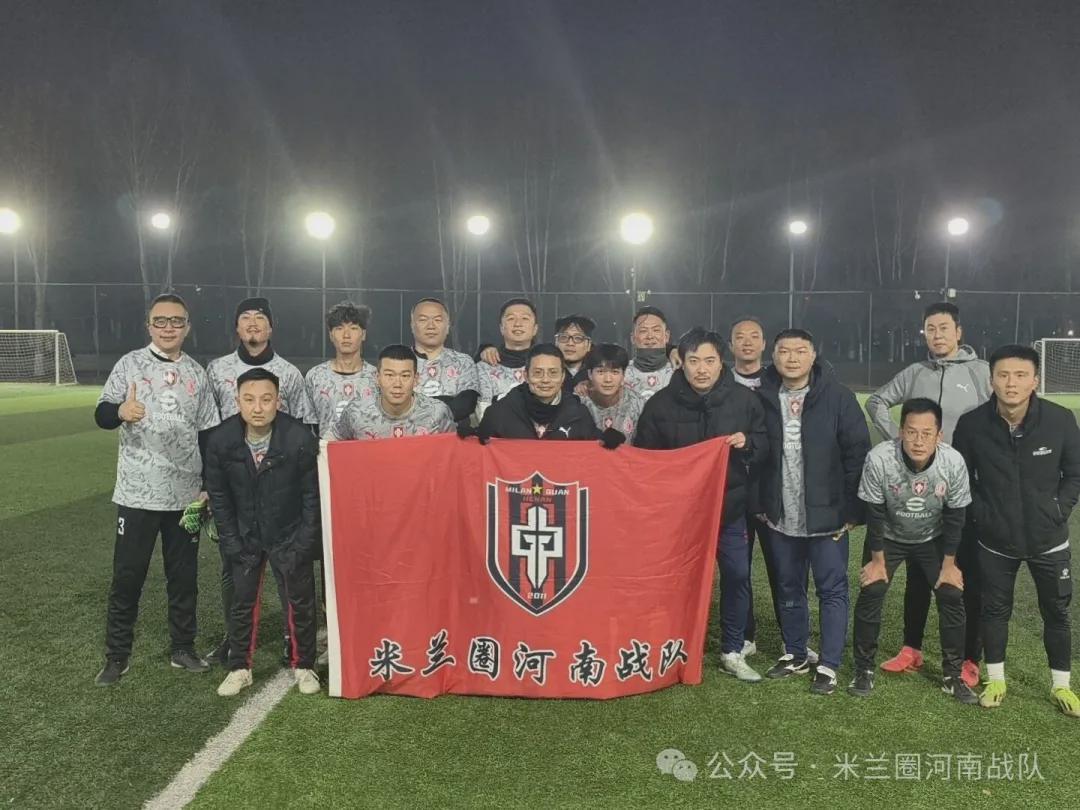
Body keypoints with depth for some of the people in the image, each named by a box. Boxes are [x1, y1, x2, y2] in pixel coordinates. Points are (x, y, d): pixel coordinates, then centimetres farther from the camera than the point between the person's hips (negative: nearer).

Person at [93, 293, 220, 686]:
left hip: (185, 494, 3)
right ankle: (116, 657, 17)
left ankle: (183, 647, 24)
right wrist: (120, 411, -33)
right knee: (127, 575, 4)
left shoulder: (196, 372, 8)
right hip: (137, 493, -3)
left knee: (184, 574, 10)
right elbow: (101, 414, -9)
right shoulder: (130, 364, 0)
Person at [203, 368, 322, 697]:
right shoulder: (220, 440, -15)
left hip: (289, 535, -1)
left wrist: (304, 545, -11)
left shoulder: (300, 438, -22)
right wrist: (232, 543, -3)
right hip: (244, 537, 2)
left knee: (301, 602, 5)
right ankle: (239, 668, 25)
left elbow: (312, 495, -12)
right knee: (242, 601, 8)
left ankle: (303, 666, 23)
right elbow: (218, 496, -1)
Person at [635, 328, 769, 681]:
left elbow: (765, 446, 6)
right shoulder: (660, 403, -6)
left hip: (730, 506, 1)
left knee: (737, 576, 7)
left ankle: (732, 652, 24)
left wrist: (747, 443, -16)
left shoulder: (744, 399, -4)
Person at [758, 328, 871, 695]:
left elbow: (858, 453, -7)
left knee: (832, 589, 5)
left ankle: (829, 665, 16)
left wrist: (851, 510, -9)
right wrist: (760, 503, 5)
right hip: (781, 517, 3)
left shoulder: (838, 397, -8)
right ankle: (795, 655, 30)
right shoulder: (763, 398, 0)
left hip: (826, 515, -3)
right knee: (789, 589, 15)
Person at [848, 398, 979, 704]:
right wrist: (877, 560, -12)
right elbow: (874, 513, -20)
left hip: (933, 539, 2)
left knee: (952, 595, -6)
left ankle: (952, 674, 13)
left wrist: (949, 563, -6)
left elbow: (955, 516, -12)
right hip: (888, 537, -1)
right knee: (870, 593, -11)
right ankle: (864, 669, 7)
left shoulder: (954, 462, -29)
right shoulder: (879, 459, -34)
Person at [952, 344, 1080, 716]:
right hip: (995, 540, 0)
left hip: (1048, 539, 1)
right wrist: (979, 513, -8)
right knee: (995, 610, 13)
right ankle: (995, 681, 31)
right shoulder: (971, 424, -15)